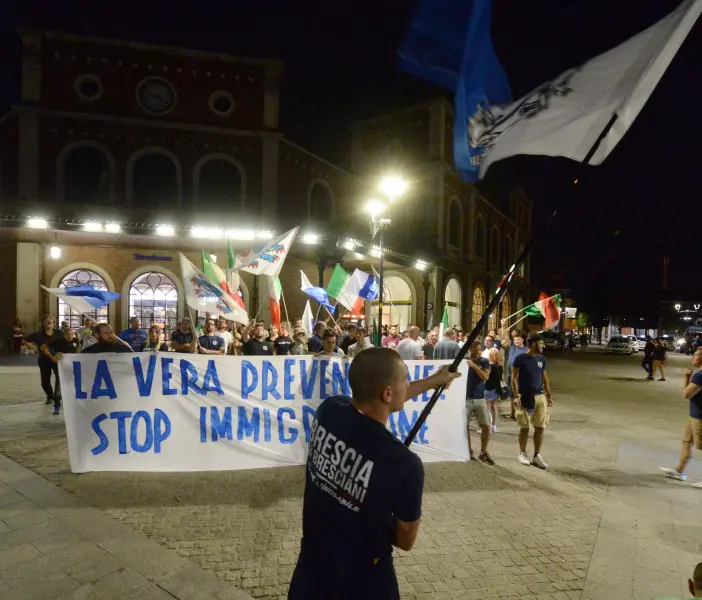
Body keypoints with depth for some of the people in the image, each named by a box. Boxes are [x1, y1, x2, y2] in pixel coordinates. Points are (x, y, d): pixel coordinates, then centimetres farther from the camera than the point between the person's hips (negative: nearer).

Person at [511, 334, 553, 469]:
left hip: (540, 397, 5)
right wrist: (516, 396, -17)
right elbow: (514, 378, -9)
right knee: (525, 428, 5)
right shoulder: (520, 358, -9)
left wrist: (549, 396, 10)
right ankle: (522, 453, 22)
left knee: (540, 427, 4)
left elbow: (545, 379, 15)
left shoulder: (542, 359, 7)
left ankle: (537, 456, 14)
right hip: (525, 397, -5)